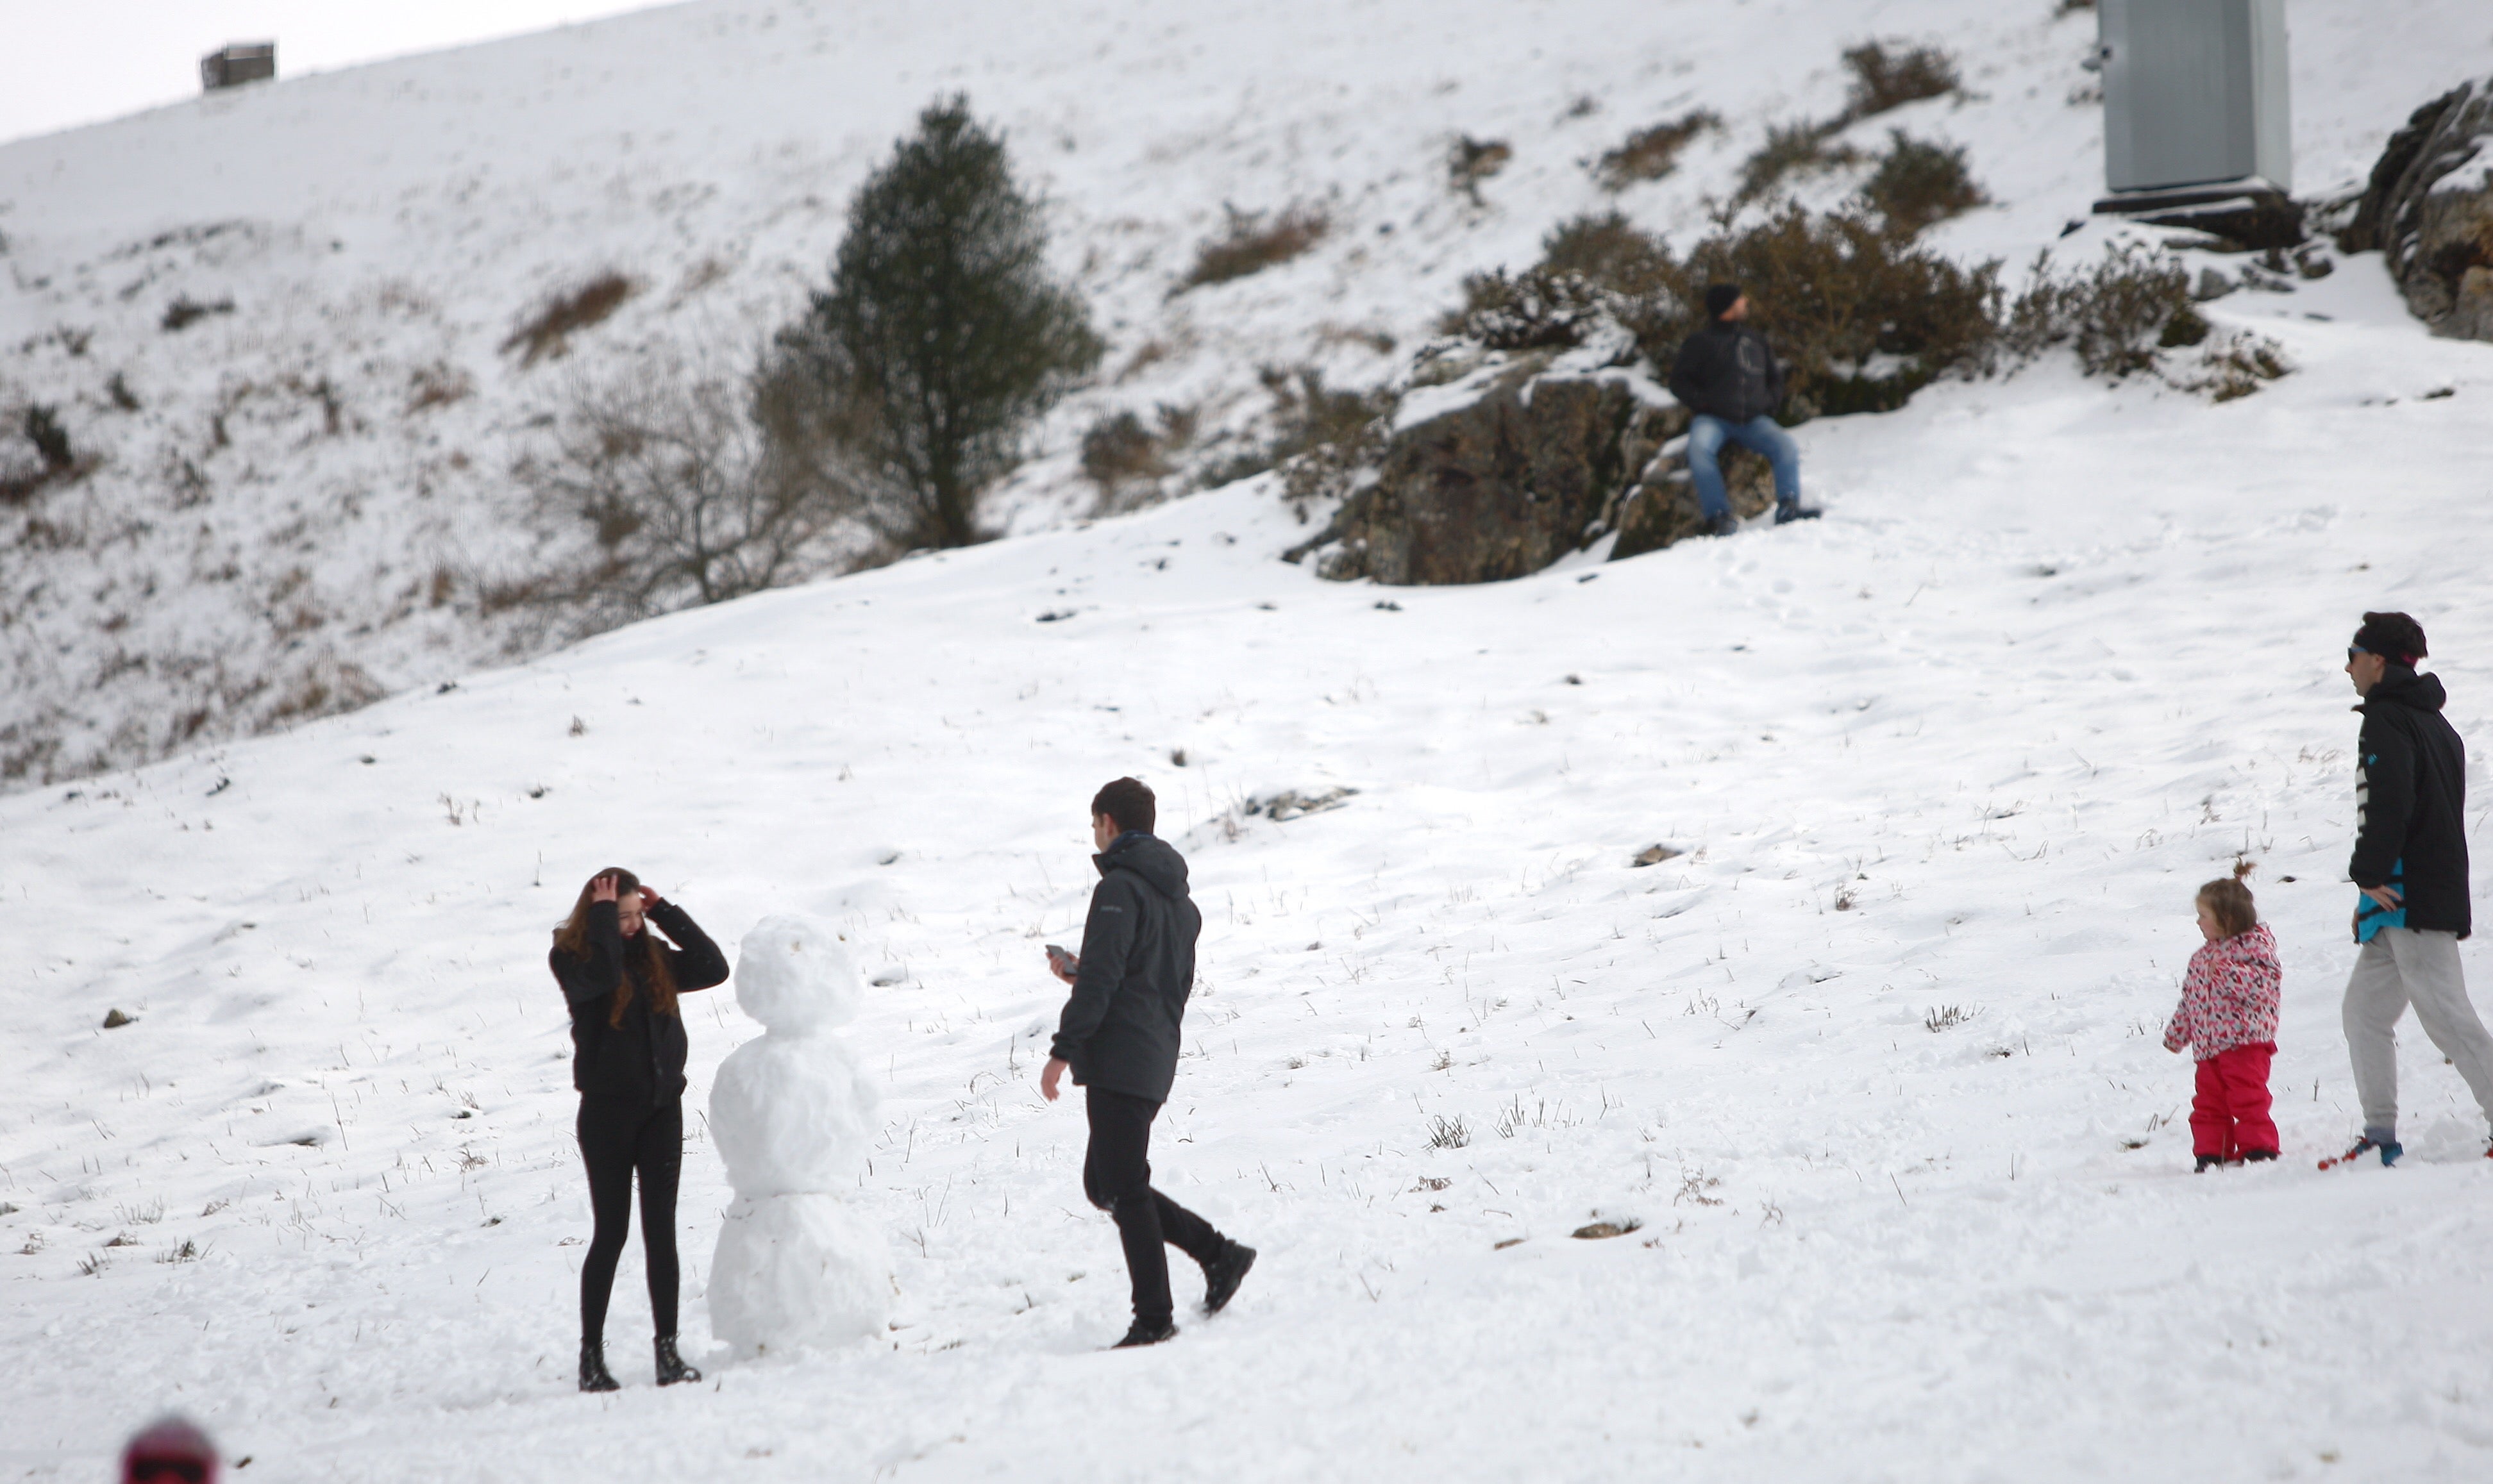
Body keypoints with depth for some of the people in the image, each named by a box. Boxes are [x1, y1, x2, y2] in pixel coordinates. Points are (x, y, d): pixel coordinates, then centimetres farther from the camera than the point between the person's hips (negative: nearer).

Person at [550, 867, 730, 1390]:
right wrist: (603, 916, -16)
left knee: (662, 1230, 2)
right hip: (608, 1111, -4)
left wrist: (665, 912, -2)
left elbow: (713, 968, -2)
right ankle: (592, 1355, 9)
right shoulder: (574, 959, -6)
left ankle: (667, 1351, 5)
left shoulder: (654, 957, 8)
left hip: (662, 1107, 4)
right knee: (611, 1233, 0)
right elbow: (603, 975, -28)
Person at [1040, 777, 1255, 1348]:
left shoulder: (1120, 889, -12)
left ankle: (1154, 1318, -3)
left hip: (1119, 1060, -9)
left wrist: (1063, 1049, -17)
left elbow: (1101, 979, -19)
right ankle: (1218, 1253, 12)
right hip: (1156, 1060, 9)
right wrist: (1084, 973, 26)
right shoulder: (1178, 898, 18)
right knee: (1107, 1184, 16)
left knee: (1124, 1191, -4)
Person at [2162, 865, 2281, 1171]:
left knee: (2248, 1099, -8)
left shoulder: (2255, 945, -5)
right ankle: (2211, 1155, 14)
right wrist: (2176, 1035, 25)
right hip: (2208, 1047, 8)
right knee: (2208, 1103, 8)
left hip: (2244, 1041, -8)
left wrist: (2228, 973, -28)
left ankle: (2258, 1149, -2)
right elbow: (2189, 999, 24)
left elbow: (2266, 981, -20)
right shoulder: (2203, 957, 18)